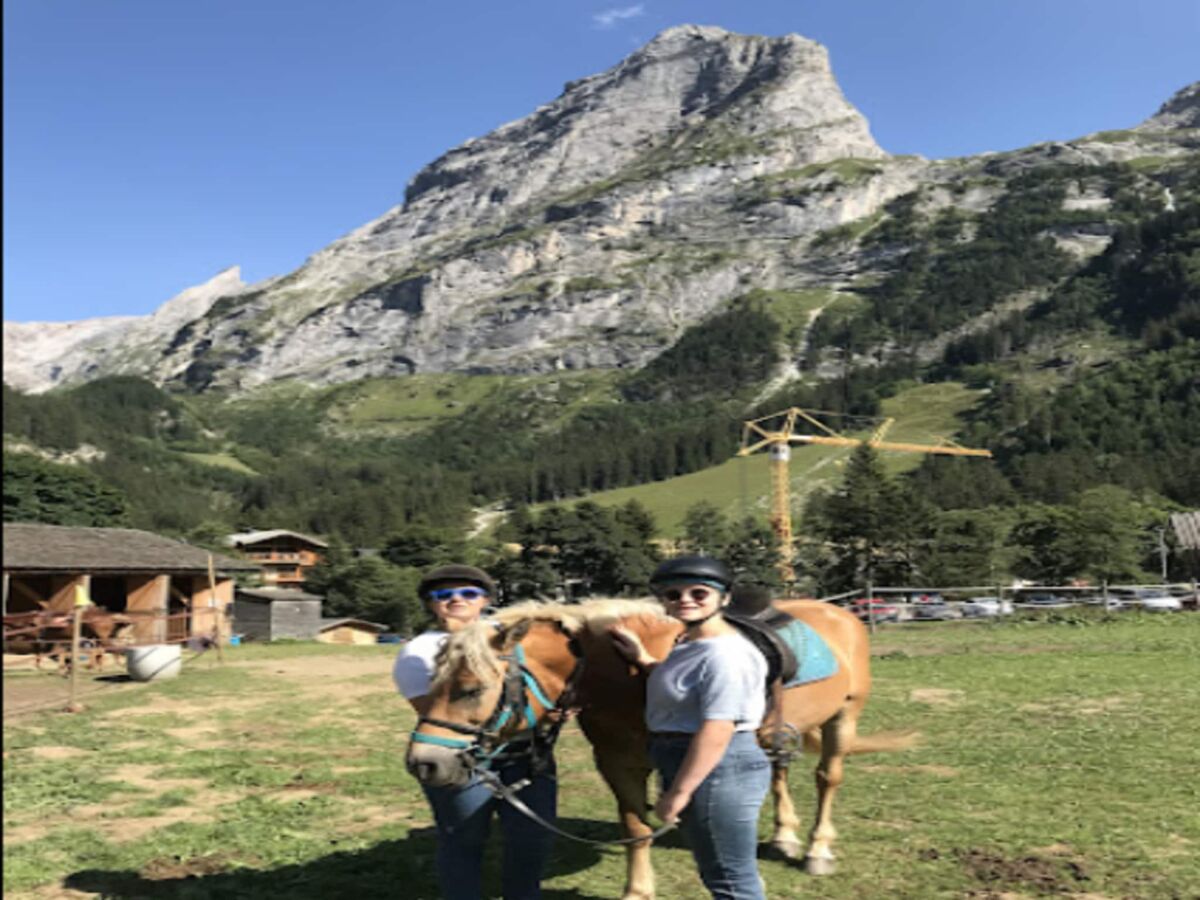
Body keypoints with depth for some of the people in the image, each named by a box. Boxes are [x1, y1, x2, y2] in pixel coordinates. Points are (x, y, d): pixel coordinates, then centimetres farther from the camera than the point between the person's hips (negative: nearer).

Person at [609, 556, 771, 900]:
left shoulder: (725, 654, -22)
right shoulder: (689, 644, 9)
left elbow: (716, 731, -26)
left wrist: (678, 792, -24)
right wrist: (641, 659, 14)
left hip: (718, 770, -10)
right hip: (697, 765, 10)